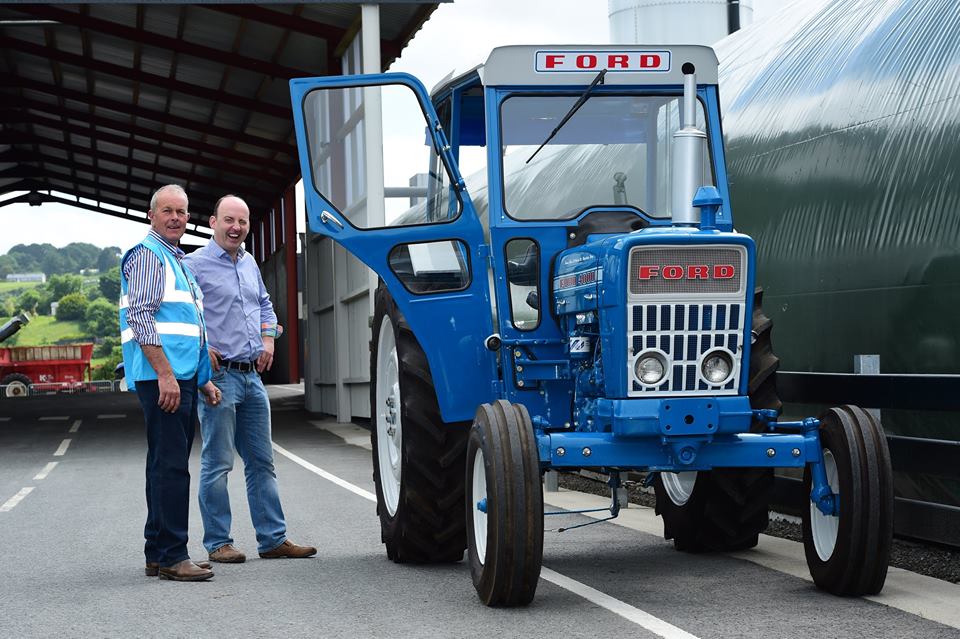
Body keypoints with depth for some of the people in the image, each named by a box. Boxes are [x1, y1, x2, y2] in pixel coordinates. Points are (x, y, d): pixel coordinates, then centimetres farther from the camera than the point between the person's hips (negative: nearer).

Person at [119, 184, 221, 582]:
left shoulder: (178, 262, 24)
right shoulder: (147, 255, -6)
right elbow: (141, 317, -17)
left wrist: (203, 380, 24)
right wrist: (165, 374, -23)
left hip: (182, 377, 10)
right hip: (161, 375, -10)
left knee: (169, 465, 12)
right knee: (171, 465, -11)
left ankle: (158, 555, 17)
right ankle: (171, 557, -11)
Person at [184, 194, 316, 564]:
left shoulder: (249, 264, 15)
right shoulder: (195, 265, -7)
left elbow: (265, 305, 28)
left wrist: (268, 338, 11)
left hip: (252, 376, 7)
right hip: (218, 376, -7)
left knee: (261, 462, 9)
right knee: (217, 464, -3)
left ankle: (273, 539, 14)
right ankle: (218, 544, 4)